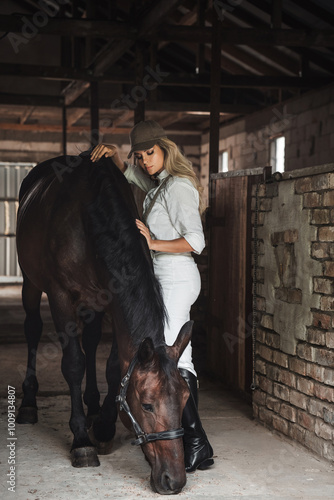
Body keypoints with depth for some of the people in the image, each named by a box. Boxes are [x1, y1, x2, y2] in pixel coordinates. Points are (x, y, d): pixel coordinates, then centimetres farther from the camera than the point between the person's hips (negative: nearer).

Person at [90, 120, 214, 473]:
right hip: (171, 279, 10)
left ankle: (197, 443, -13)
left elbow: (195, 241, -21)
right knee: (179, 360, 9)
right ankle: (193, 442, 13)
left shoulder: (178, 186, -13)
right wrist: (112, 153, 15)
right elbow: (128, 173, 33)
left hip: (176, 277, -10)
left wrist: (153, 243, -20)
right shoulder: (158, 184, 15)